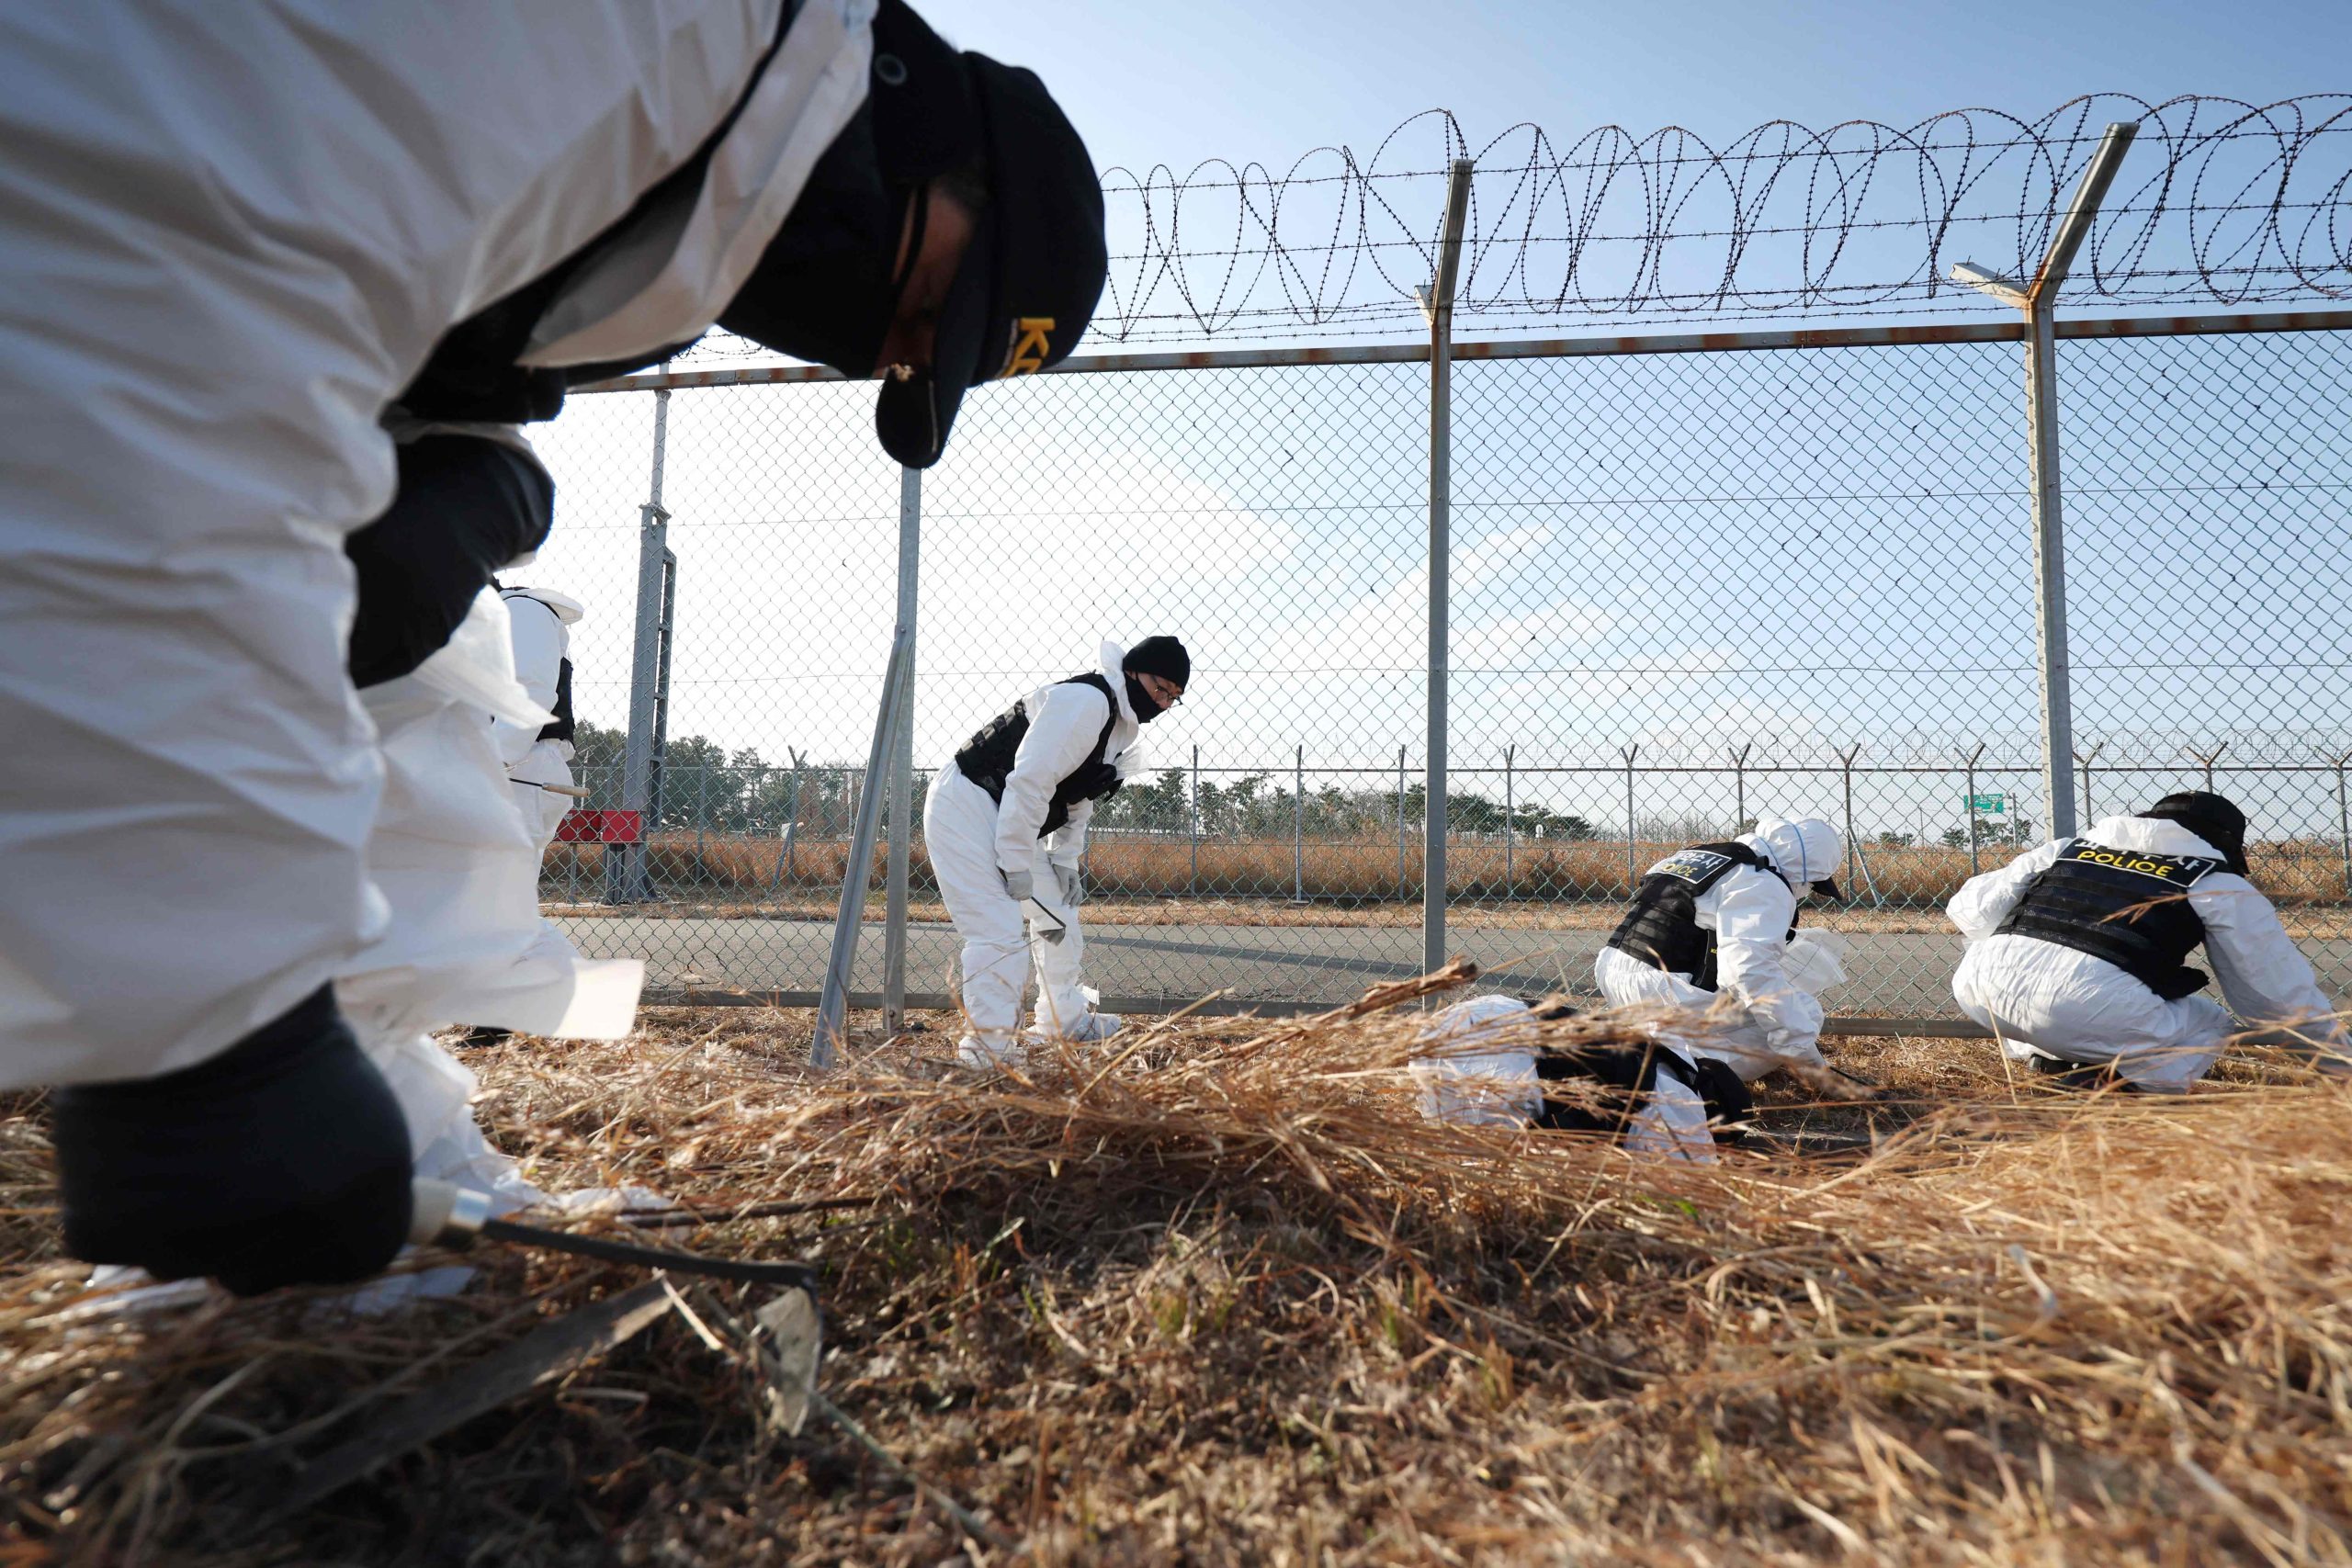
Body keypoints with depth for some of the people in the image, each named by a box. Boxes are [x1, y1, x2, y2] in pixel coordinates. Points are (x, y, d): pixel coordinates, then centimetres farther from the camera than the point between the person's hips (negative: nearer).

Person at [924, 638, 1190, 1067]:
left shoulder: (1123, 726, 11)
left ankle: (1065, 1017, 36)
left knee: (1059, 914, 19)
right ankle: (987, 1045, -7)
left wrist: (1065, 862, 7)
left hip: (1010, 821, 11)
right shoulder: (1086, 700, -22)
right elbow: (1029, 782, -27)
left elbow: (1077, 800, 17)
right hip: (966, 806, -11)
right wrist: (1017, 869, -24)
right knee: (1000, 931, -18)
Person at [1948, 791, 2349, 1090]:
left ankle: (2048, 1062, 14)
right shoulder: (2221, 885, 21)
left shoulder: (2068, 847, 28)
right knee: (2210, 1025, 27)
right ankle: (2102, 1086, -1)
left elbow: (1970, 906, 24)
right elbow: (2282, 990, 26)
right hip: (2089, 1009, -4)